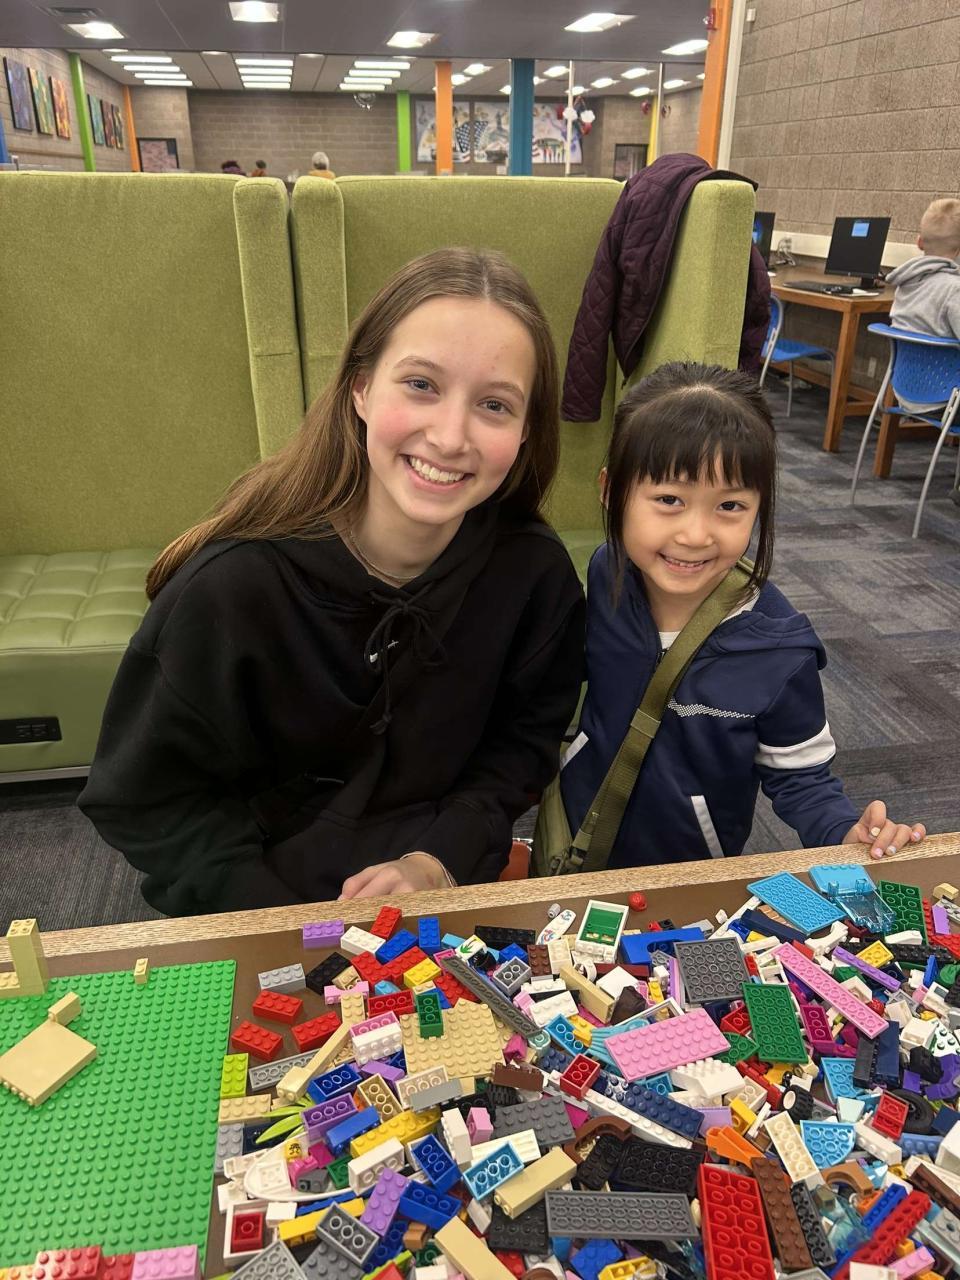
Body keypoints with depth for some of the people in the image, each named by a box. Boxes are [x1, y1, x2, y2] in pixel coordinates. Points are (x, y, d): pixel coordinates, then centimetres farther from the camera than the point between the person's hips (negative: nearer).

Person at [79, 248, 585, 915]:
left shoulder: (536, 572, -14)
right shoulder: (232, 584, -21)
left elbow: (525, 741, 1)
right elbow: (144, 797, -10)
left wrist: (437, 862, -13)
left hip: (455, 895, 3)